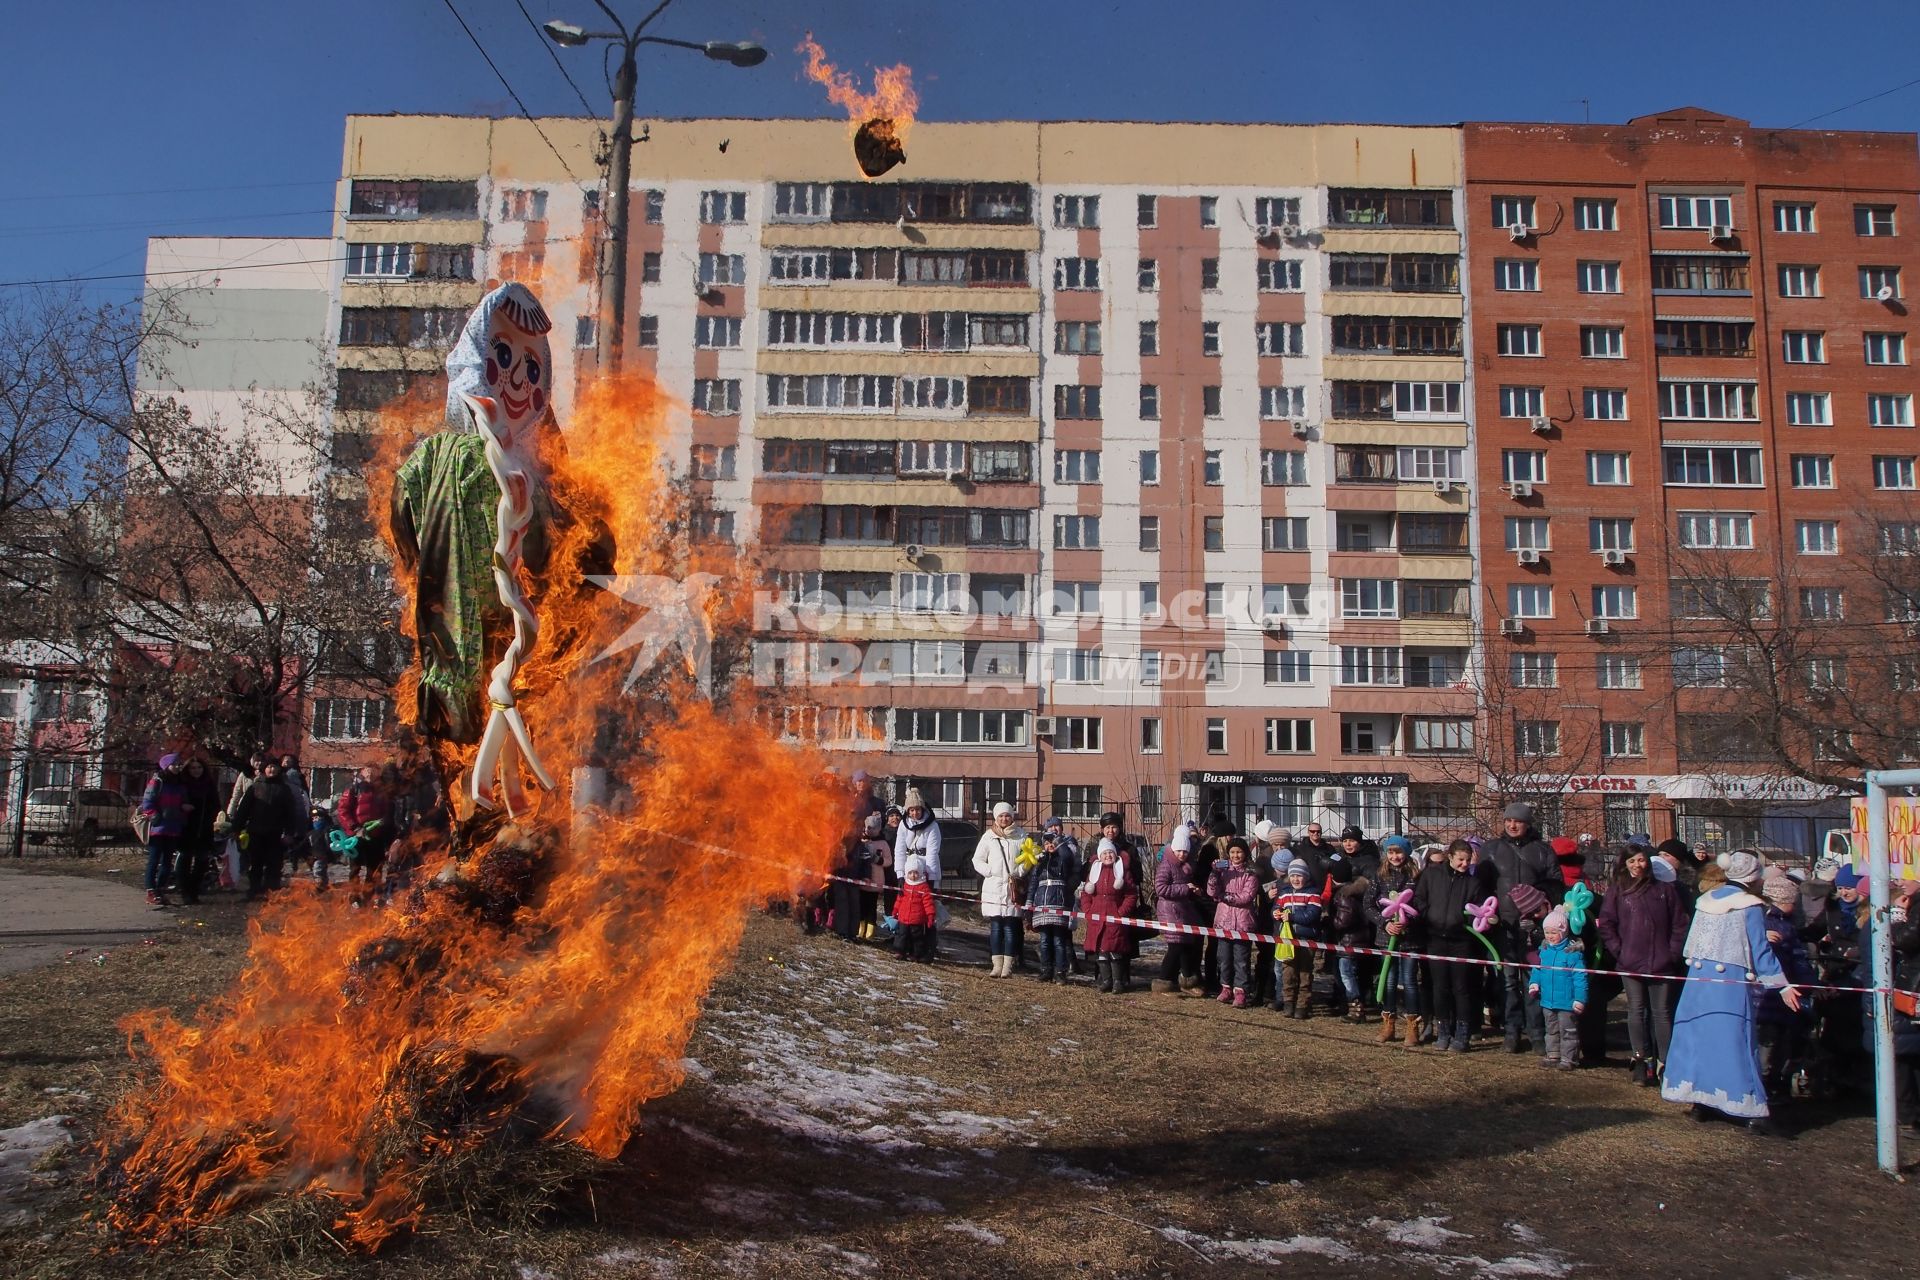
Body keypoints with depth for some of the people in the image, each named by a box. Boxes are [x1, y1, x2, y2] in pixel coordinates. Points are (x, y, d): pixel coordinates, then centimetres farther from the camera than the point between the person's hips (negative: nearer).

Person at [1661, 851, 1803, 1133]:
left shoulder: (1706, 899, 9)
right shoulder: (1751, 906, -8)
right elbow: (1760, 951, -8)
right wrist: (1783, 986, -5)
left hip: (1699, 976, 5)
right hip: (1732, 981, -5)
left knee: (1697, 1035, 11)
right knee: (1735, 1041, -3)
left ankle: (1699, 1101, 15)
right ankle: (1754, 1111, 0)